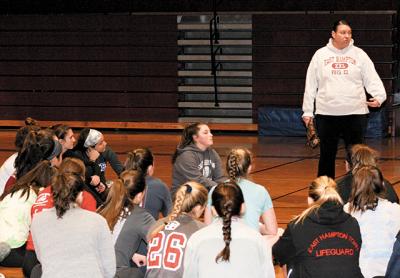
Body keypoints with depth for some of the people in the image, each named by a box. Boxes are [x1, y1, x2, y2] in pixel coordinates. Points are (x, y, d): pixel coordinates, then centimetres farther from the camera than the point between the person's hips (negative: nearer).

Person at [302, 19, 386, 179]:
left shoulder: (359, 54, 5)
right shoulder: (320, 55, 6)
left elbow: (372, 79, 1)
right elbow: (310, 84, 8)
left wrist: (379, 96, -18)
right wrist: (307, 111, 5)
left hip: (355, 113, 0)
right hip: (326, 113, 0)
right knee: (327, 156, 7)